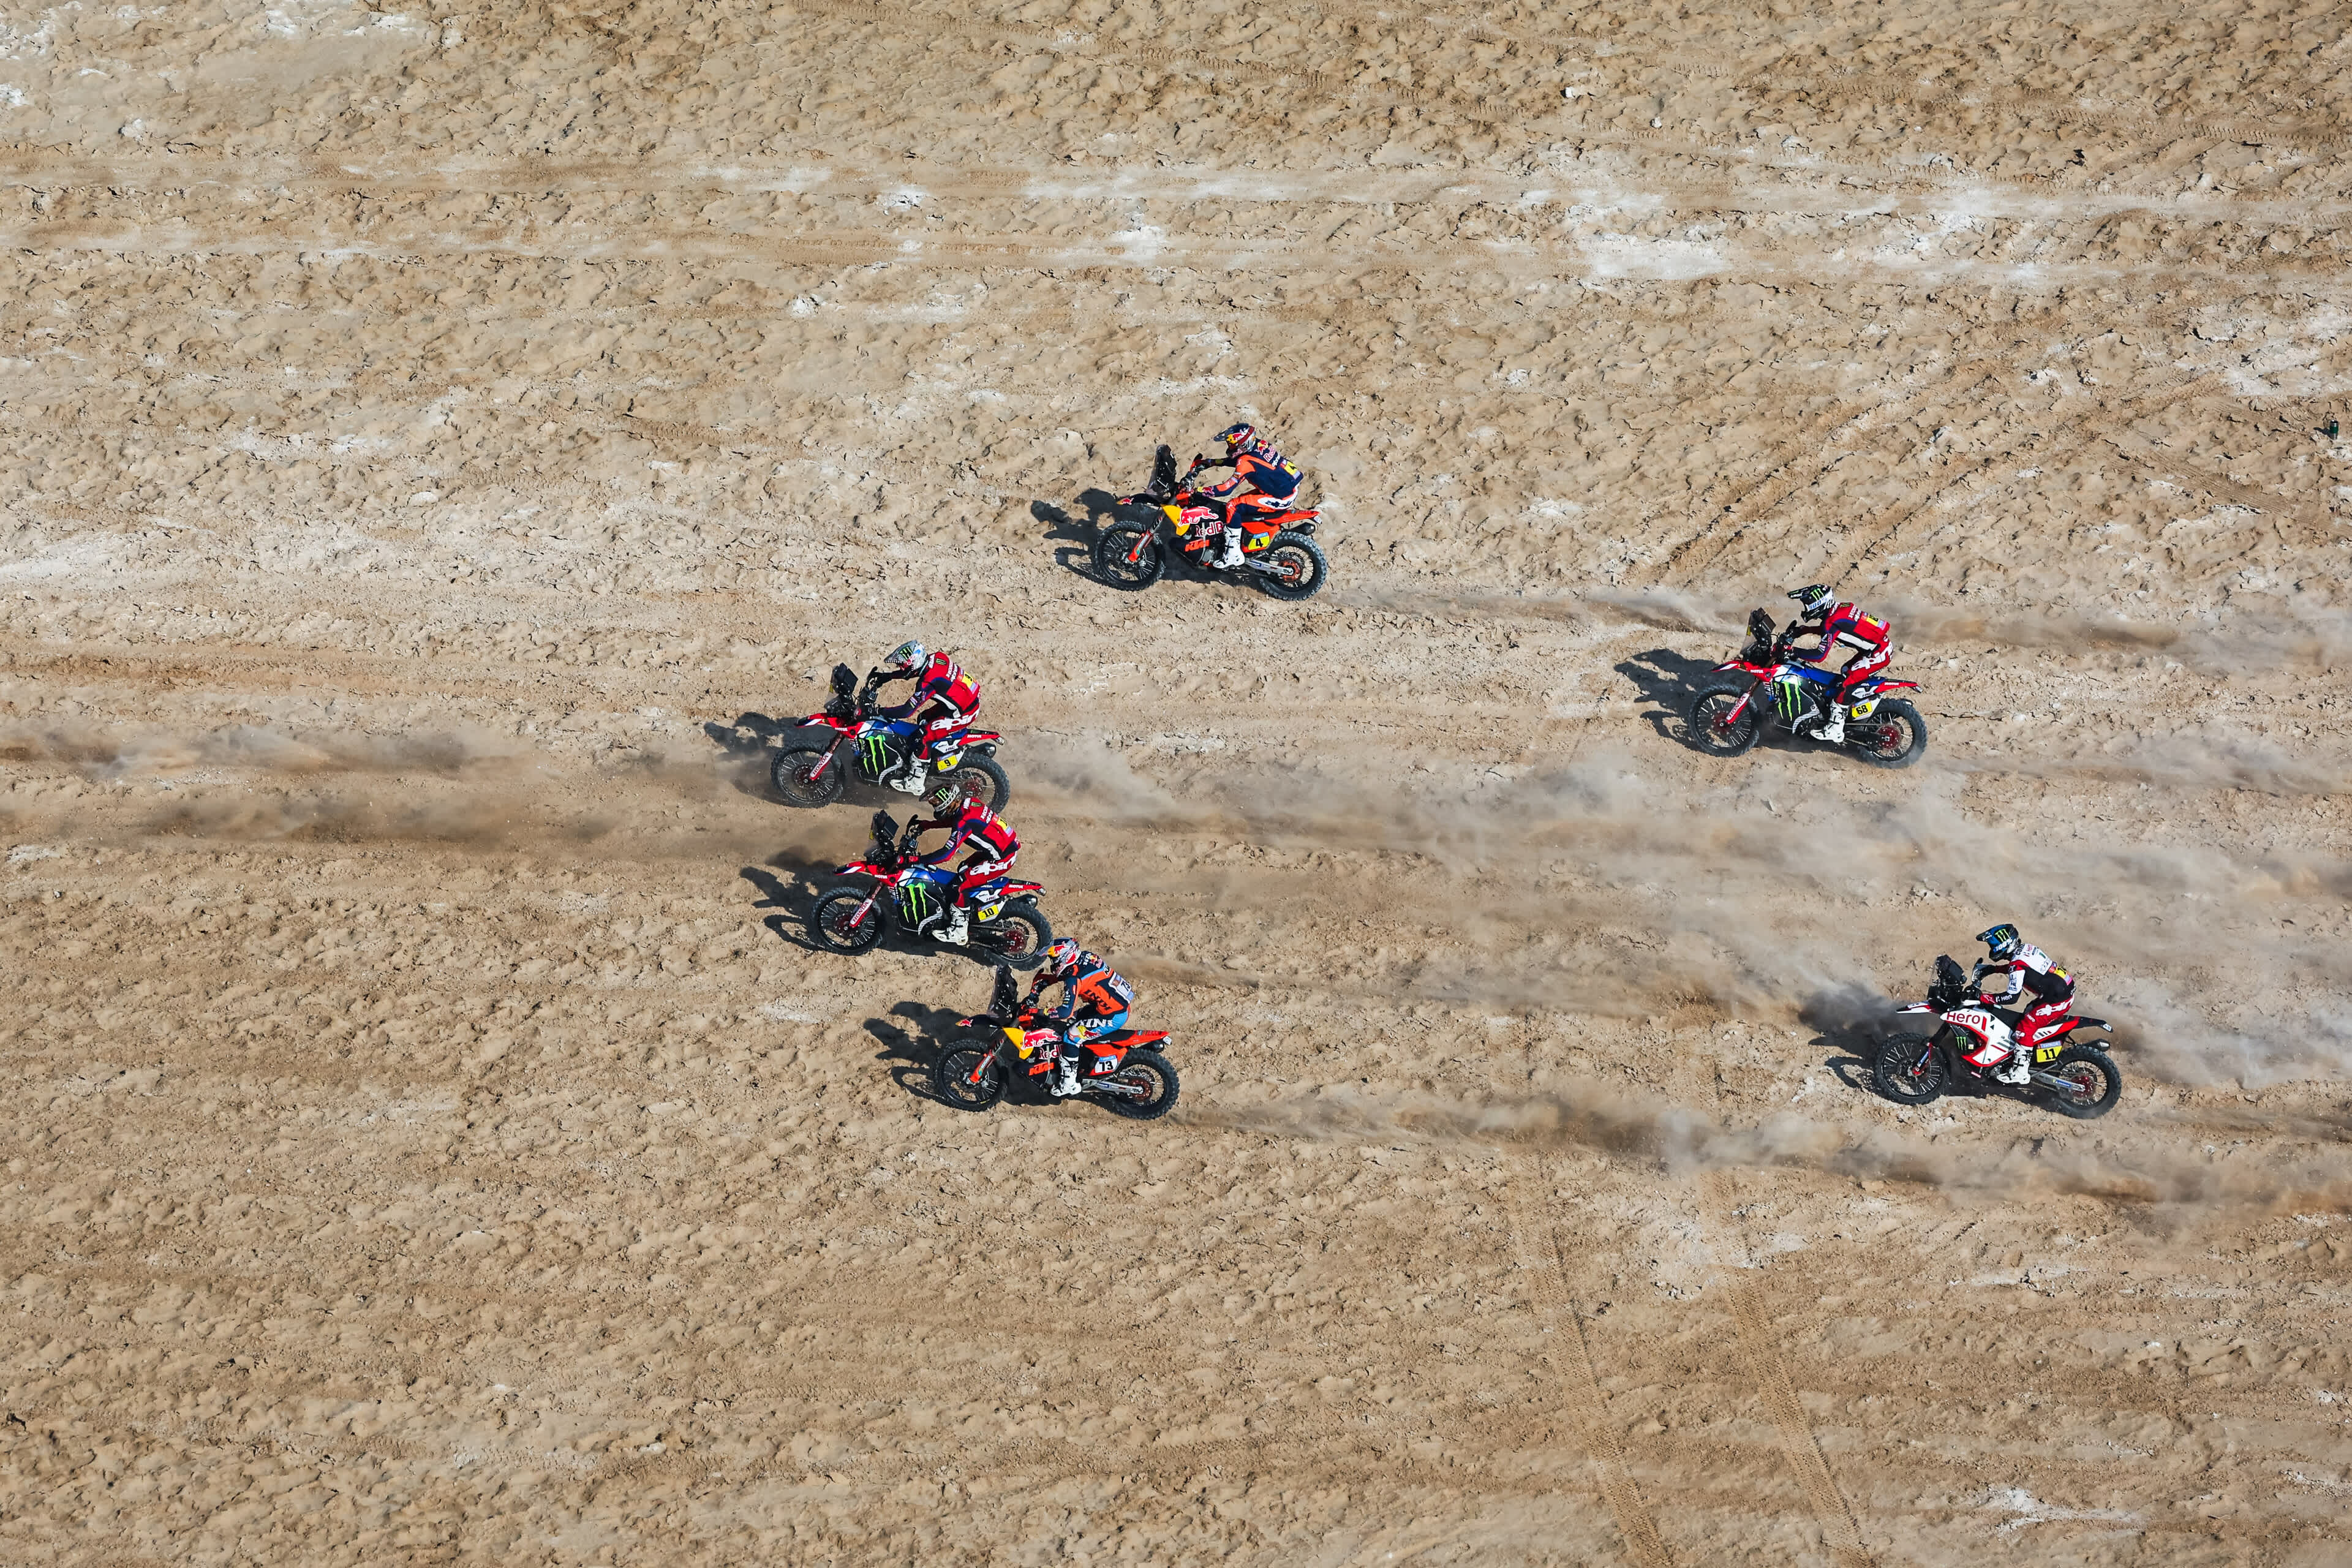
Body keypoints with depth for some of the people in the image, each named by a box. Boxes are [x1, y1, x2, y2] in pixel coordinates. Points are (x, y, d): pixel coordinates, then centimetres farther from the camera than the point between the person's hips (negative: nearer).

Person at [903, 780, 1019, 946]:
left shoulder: (964, 823, -27)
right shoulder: (969, 802, 0)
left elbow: (946, 854, -29)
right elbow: (952, 820, 23)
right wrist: (923, 826, 15)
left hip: (1002, 858, -10)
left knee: (958, 887, -11)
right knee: (963, 870, 26)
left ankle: (959, 932, -1)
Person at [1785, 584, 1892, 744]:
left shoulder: (1832, 622, -21)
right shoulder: (1839, 608, 6)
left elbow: (1820, 655, -25)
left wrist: (1791, 651, -19)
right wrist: (1802, 630, 20)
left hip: (1878, 653, -10)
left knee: (1845, 684, -12)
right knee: (1846, 672, 23)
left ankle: (1835, 729, -10)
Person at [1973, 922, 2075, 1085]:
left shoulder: (2018, 964, -22)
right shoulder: (2025, 948, 6)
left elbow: (2012, 997, -26)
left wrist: (1982, 998, -22)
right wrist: (1990, 969, 19)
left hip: (2059, 999, -10)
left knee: (2025, 1026, -12)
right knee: (2029, 1013, 24)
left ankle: (2019, 1071, -9)